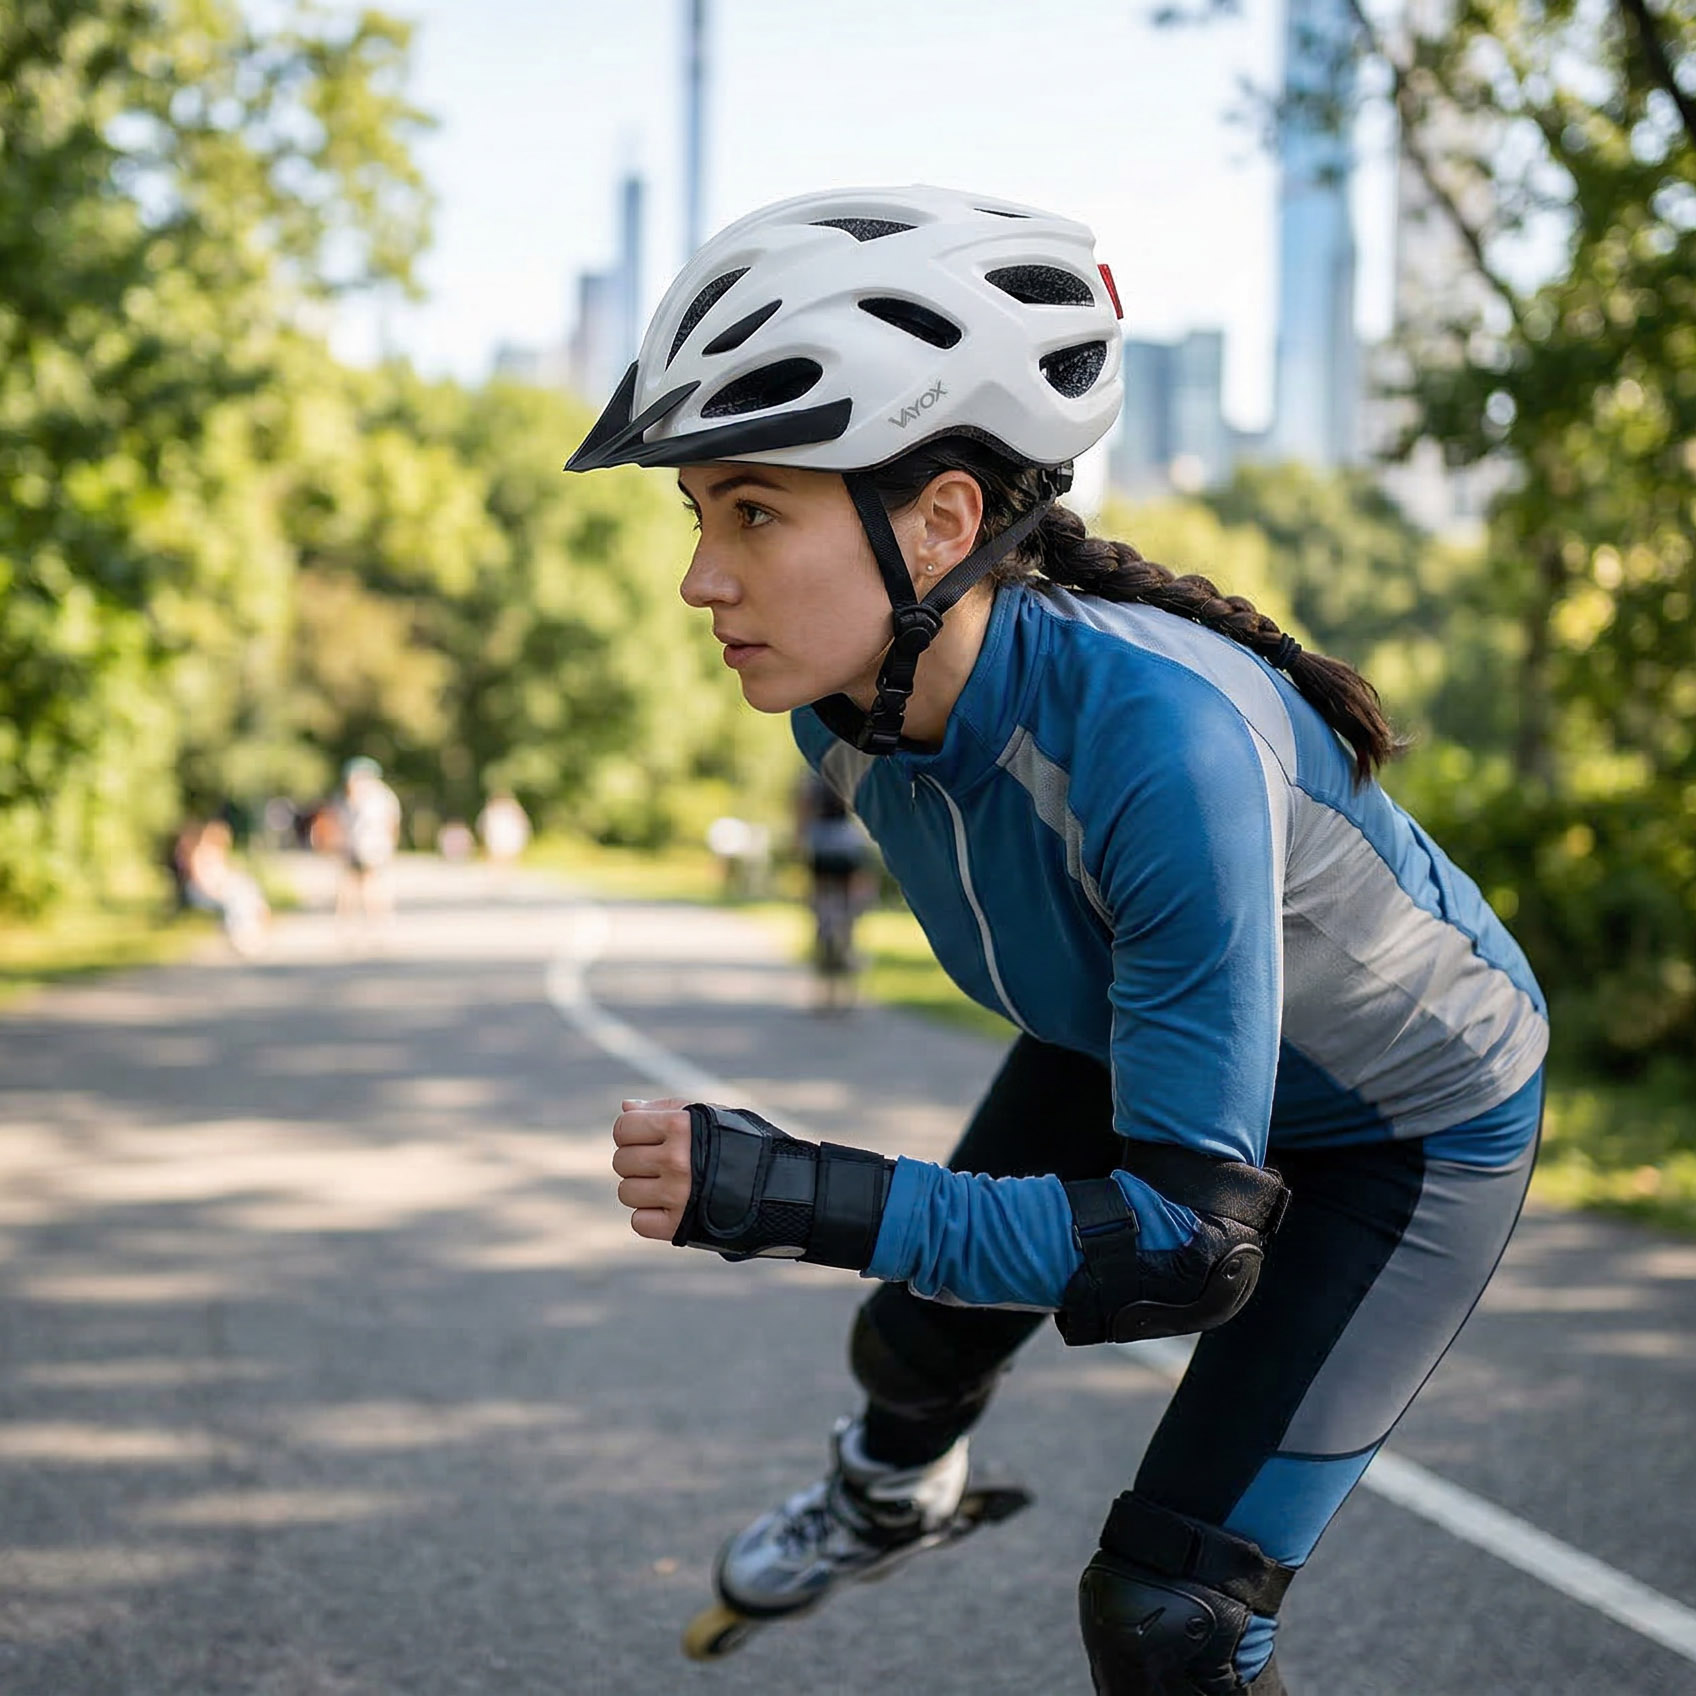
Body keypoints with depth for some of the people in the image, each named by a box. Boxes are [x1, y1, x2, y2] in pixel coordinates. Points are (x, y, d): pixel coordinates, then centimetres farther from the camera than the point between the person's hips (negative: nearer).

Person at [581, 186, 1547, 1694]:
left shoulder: (1162, 737, -44)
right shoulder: (846, 695, -22)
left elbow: (1193, 1244, -41)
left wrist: (799, 1200, -49)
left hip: (1408, 1129, -6)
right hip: (1128, 1040, 6)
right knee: (919, 1342, 19)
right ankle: (892, 1495, 56)